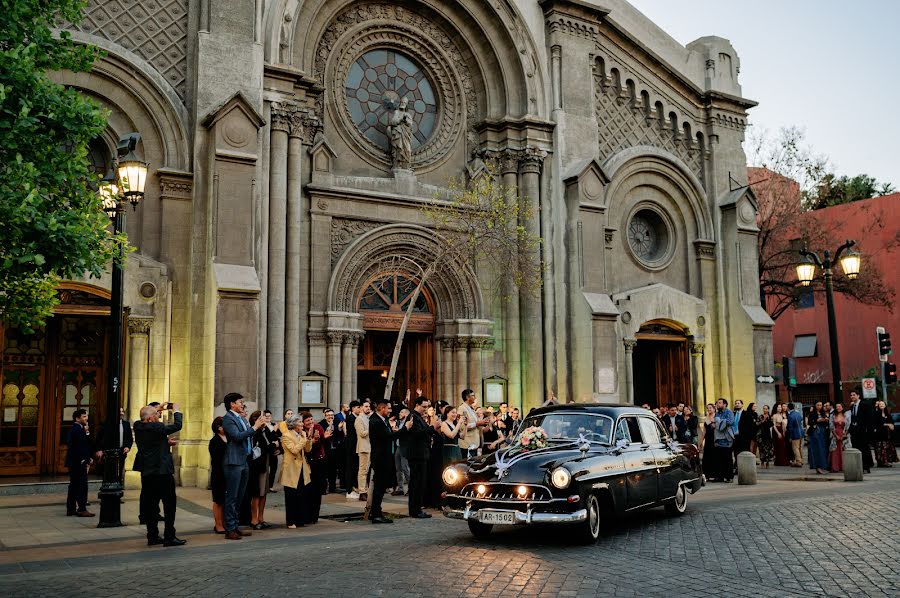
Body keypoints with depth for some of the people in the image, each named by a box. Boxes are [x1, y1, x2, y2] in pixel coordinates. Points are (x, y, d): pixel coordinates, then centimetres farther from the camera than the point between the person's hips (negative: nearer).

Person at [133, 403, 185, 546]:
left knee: (150, 505, 12)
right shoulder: (157, 427, -18)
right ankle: (169, 537, 2)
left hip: (146, 473, 7)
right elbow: (177, 426, -10)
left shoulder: (138, 426, 1)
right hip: (162, 472, -7)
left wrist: (159, 410, 21)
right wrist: (176, 411, 5)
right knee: (169, 505, 2)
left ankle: (152, 536, 16)